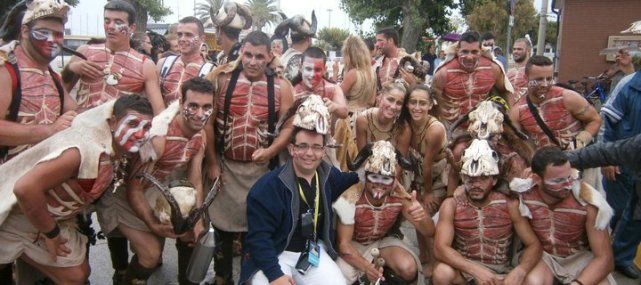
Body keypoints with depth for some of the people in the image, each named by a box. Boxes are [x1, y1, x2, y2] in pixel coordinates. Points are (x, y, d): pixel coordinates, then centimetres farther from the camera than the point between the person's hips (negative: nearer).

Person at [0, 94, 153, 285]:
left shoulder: (120, 152, -5)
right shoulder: (87, 149, -34)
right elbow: (25, 188, -39)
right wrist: (51, 234, -25)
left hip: (52, 219, 8)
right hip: (18, 217, -8)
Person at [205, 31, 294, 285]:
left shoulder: (281, 87, -2)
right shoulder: (222, 79, -4)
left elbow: (288, 126, -3)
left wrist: (270, 151, -18)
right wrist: (212, 163, -5)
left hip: (261, 169, 0)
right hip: (224, 166, 0)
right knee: (223, 226, 11)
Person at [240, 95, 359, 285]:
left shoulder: (329, 176, 2)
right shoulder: (268, 186, -17)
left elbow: (354, 177, 25)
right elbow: (259, 236, -19)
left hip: (314, 252, 5)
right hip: (275, 255, -5)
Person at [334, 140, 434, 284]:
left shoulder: (400, 195, -22)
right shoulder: (350, 199, -28)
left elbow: (429, 233, -20)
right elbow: (343, 243, -24)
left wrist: (422, 218, -46)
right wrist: (366, 267, -43)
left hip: (383, 241, 2)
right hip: (354, 244, -1)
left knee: (409, 269, -27)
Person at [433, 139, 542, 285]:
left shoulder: (510, 205, -5)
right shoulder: (451, 205, -8)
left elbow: (534, 245, -4)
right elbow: (440, 248, -17)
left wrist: (519, 271, -25)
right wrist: (475, 269, -31)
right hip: (464, 270, 0)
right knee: (442, 272, -32)